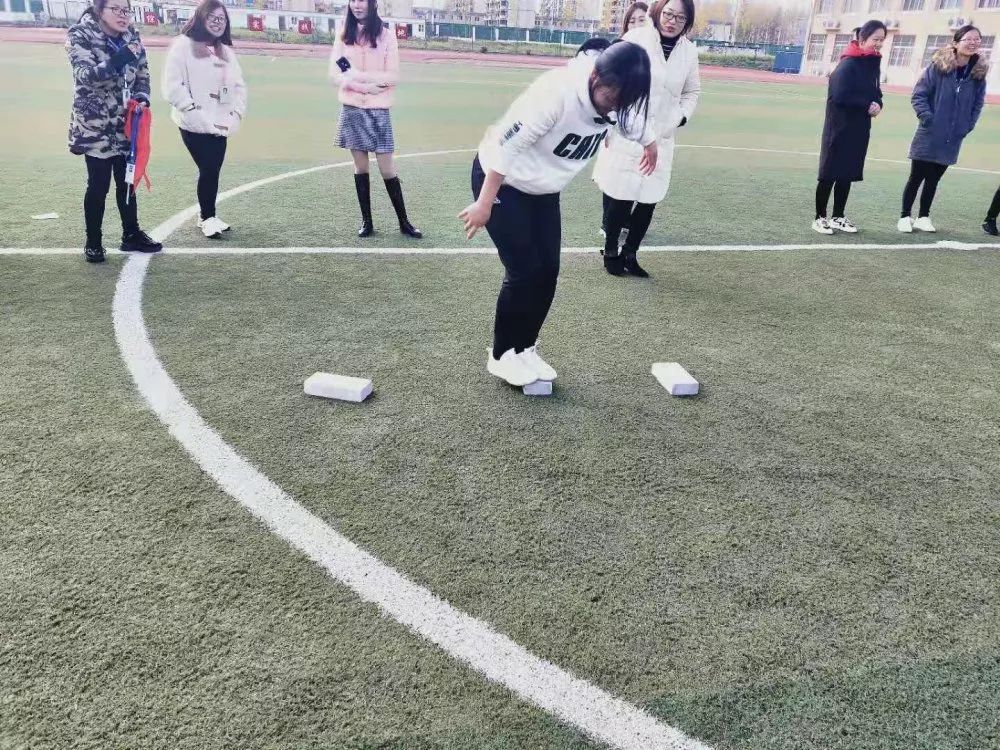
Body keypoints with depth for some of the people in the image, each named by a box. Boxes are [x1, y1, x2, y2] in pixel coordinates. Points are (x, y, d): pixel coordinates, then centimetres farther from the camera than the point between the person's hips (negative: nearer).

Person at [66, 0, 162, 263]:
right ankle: (93, 242, 14)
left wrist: (142, 98, -10)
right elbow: (86, 76, -22)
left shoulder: (132, 38, 4)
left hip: (126, 125, 5)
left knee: (127, 182, 13)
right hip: (95, 126, -4)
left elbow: (143, 76, 11)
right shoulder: (80, 36, -10)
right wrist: (119, 60, -35)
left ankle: (131, 235, 27)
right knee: (98, 186, 1)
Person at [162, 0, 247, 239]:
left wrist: (237, 114, 1)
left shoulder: (226, 51, 16)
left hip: (220, 125, 6)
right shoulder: (183, 45, -4)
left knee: (213, 171, 8)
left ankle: (207, 216, 22)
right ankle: (208, 218, 10)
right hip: (195, 125, -6)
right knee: (208, 170, -5)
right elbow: (173, 86, -11)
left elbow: (239, 86, 15)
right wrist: (195, 112, -16)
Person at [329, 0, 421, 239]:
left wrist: (357, 75, -14)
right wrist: (369, 85, -14)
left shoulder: (386, 36, 0)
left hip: (378, 111, -2)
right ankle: (366, 221, 17)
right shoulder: (344, 36, 6)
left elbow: (393, 77, -6)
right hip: (351, 110, 2)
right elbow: (335, 75, -1)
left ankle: (403, 221, 10)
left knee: (387, 168, -1)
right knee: (360, 166, 7)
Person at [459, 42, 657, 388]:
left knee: (547, 271, 3)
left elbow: (635, 120, 14)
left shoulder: (617, 96, -11)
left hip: (543, 188, 7)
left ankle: (525, 349, 21)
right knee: (524, 271, -8)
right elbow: (508, 146, -29)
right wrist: (484, 205, -25)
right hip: (499, 178, -7)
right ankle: (502, 355, 10)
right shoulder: (557, 92, -34)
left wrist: (650, 143, 33)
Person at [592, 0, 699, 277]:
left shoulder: (689, 51, 3)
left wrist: (681, 117, 0)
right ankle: (610, 252, 21)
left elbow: (692, 92, 17)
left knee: (649, 200, 4)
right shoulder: (636, 38, -8)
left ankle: (629, 253, 22)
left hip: (660, 138, 4)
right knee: (620, 197, 1)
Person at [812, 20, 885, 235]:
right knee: (830, 173, 0)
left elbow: (875, 91, 16)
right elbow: (840, 96, -22)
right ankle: (820, 217, 9)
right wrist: (867, 105, -13)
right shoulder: (848, 64, -15)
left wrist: (877, 104, -6)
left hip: (859, 128, 7)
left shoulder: (873, 63, 9)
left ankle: (838, 217, 20)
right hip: (840, 128, -7)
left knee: (848, 174, 11)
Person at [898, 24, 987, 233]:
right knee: (916, 178, 5)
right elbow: (918, 94, -8)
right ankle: (905, 217, 15)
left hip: (951, 140, 4)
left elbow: (978, 103, 11)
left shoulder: (979, 73, 2)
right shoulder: (938, 67, -10)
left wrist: (968, 126, 1)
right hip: (929, 137, -4)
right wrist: (927, 118, -17)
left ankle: (923, 217, 22)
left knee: (933, 180, 13)